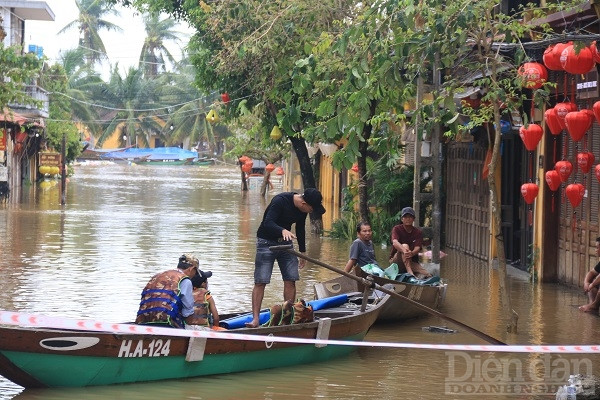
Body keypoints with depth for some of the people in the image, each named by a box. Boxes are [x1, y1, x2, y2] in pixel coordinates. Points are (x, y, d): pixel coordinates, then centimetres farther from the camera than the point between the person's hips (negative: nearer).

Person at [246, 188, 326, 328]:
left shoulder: (302, 208, -1)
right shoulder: (280, 201, -24)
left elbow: (300, 229, 15)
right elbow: (268, 223, -34)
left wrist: (302, 251, 21)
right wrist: (283, 230, -51)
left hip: (286, 242, 7)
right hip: (267, 241, -7)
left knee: (290, 280, -2)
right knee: (260, 281, -11)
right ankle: (255, 319, -12)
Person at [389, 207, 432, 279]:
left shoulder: (418, 232, 2)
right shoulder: (397, 229, -5)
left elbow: (417, 248, -15)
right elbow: (395, 242, -26)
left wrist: (412, 253, -41)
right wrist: (404, 251, -48)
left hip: (412, 261, 1)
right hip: (396, 260, -1)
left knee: (427, 276, -29)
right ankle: (410, 272, -47)